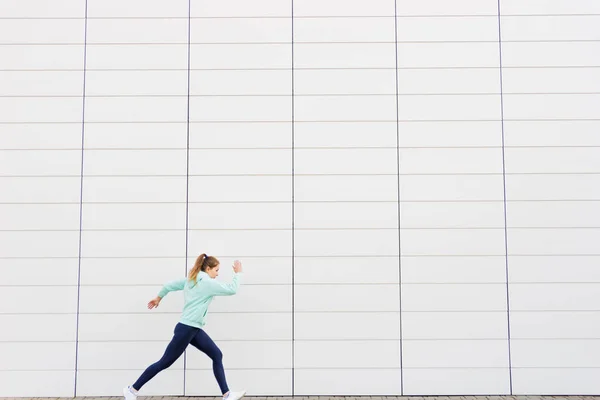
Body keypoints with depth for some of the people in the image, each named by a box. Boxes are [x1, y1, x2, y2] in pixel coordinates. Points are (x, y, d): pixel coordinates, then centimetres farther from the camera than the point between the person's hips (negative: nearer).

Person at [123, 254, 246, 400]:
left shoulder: (191, 279, 9)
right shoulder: (208, 282, -15)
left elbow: (169, 286, 15)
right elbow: (232, 290, -13)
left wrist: (158, 298, 31)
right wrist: (238, 273, 1)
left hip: (194, 329, 10)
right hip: (186, 329, -10)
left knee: (217, 355, 5)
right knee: (165, 363, -1)